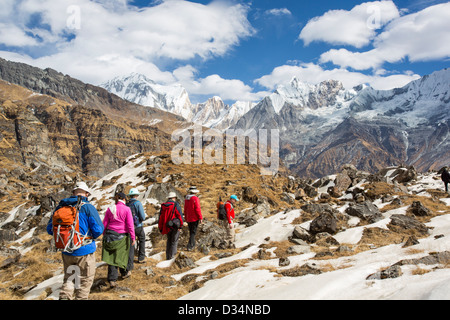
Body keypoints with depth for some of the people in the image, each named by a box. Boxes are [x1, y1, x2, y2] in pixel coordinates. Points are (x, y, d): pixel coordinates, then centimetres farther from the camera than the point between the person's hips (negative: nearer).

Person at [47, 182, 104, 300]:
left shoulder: (61, 207, 0)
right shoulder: (88, 207, -13)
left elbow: (50, 229, 6)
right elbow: (98, 230, -15)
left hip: (67, 252, 4)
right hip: (84, 251, -4)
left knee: (68, 279, 22)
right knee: (85, 280, 11)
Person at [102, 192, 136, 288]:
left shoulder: (110, 209, 3)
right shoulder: (126, 209, -8)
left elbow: (104, 224, 7)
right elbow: (130, 225, -9)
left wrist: (104, 236, 18)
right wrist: (133, 237, -4)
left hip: (110, 235, 3)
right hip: (122, 237, -3)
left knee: (111, 257, 5)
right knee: (122, 255, 17)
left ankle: (112, 280, 2)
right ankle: (125, 272, 34)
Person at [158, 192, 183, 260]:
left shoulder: (163, 206, 6)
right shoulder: (176, 205, -9)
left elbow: (160, 217, 8)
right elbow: (180, 215, -17)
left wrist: (160, 228, 13)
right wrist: (181, 225, -16)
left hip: (167, 226, 5)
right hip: (175, 226, -5)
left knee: (169, 240, 21)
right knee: (174, 241, 8)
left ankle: (167, 256, 20)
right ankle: (171, 256, 8)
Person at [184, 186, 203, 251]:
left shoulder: (186, 199, 8)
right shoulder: (195, 198, -15)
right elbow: (197, 209, -19)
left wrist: (186, 218, 23)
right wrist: (200, 217, -13)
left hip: (189, 218, 7)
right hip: (195, 218, -7)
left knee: (191, 231, 18)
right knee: (193, 232, -2)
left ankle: (193, 244, 29)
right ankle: (189, 246, -7)